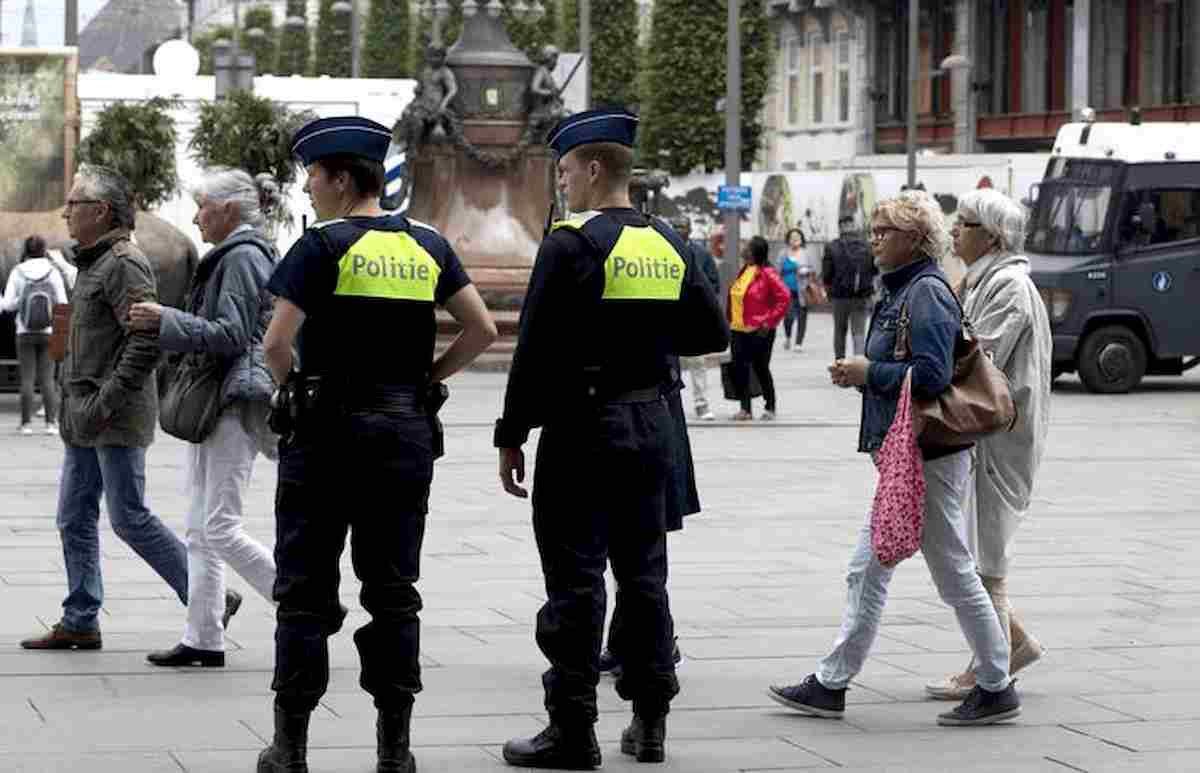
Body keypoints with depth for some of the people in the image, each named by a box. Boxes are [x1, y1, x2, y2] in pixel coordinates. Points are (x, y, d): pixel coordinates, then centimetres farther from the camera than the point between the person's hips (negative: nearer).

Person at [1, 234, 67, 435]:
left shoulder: (17, 273, -3)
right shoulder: (53, 272, -2)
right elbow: (62, 304, -3)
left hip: (25, 334, -1)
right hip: (48, 333, 1)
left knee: (27, 378, 3)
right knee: (47, 379, 3)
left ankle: (26, 422, -1)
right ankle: (51, 422, -3)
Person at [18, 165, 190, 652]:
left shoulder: (124, 264, -16)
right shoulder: (93, 262, 16)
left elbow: (148, 340, -24)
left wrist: (105, 402, -24)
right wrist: (77, 405, 18)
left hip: (116, 419, -10)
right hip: (83, 418, 10)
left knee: (129, 518, -6)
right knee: (75, 518, 9)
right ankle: (80, 623, 14)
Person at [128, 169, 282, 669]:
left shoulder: (243, 256, -12)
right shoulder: (235, 255, 20)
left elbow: (232, 335, -19)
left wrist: (166, 321, -18)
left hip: (236, 404, -11)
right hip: (213, 403, 11)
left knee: (220, 529, -11)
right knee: (201, 529, 8)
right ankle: (203, 639, 8)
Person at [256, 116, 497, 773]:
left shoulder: (324, 246, -9)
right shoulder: (428, 246, 7)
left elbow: (276, 342, -16)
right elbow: (483, 330, 4)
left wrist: (287, 387, 2)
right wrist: (428, 377, 10)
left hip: (328, 429, -5)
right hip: (408, 433, 5)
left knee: (306, 591, 3)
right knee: (392, 589, 10)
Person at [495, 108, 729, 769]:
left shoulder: (571, 244, -13)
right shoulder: (670, 244, 8)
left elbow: (536, 349, -15)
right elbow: (712, 333, 12)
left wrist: (511, 437, -10)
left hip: (582, 428, -7)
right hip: (652, 425, 7)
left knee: (576, 580, -3)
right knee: (644, 574, 13)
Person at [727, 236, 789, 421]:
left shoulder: (767, 273, -13)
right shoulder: (743, 271, 10)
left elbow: (783, 298, -15)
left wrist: (769, 322, -15)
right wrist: (731, 321, 11)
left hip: (759, 331, -7)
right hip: (738, 330, 7)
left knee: (761, 369, 2)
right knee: (739, 369, 4)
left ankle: (770, 408, 17)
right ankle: (745, 408, 13)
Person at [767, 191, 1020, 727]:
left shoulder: (927, 292, -15)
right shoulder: (902, 291, 15)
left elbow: (931, 376, -24)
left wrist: (868, 373, -15)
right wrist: (860, 374, 9)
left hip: (928, 459, -11)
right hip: (905, 456, 11)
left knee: (953, 573, -1)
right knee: (867, 572, 11)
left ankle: (996, 688, 9)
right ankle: (831, 685, 15)